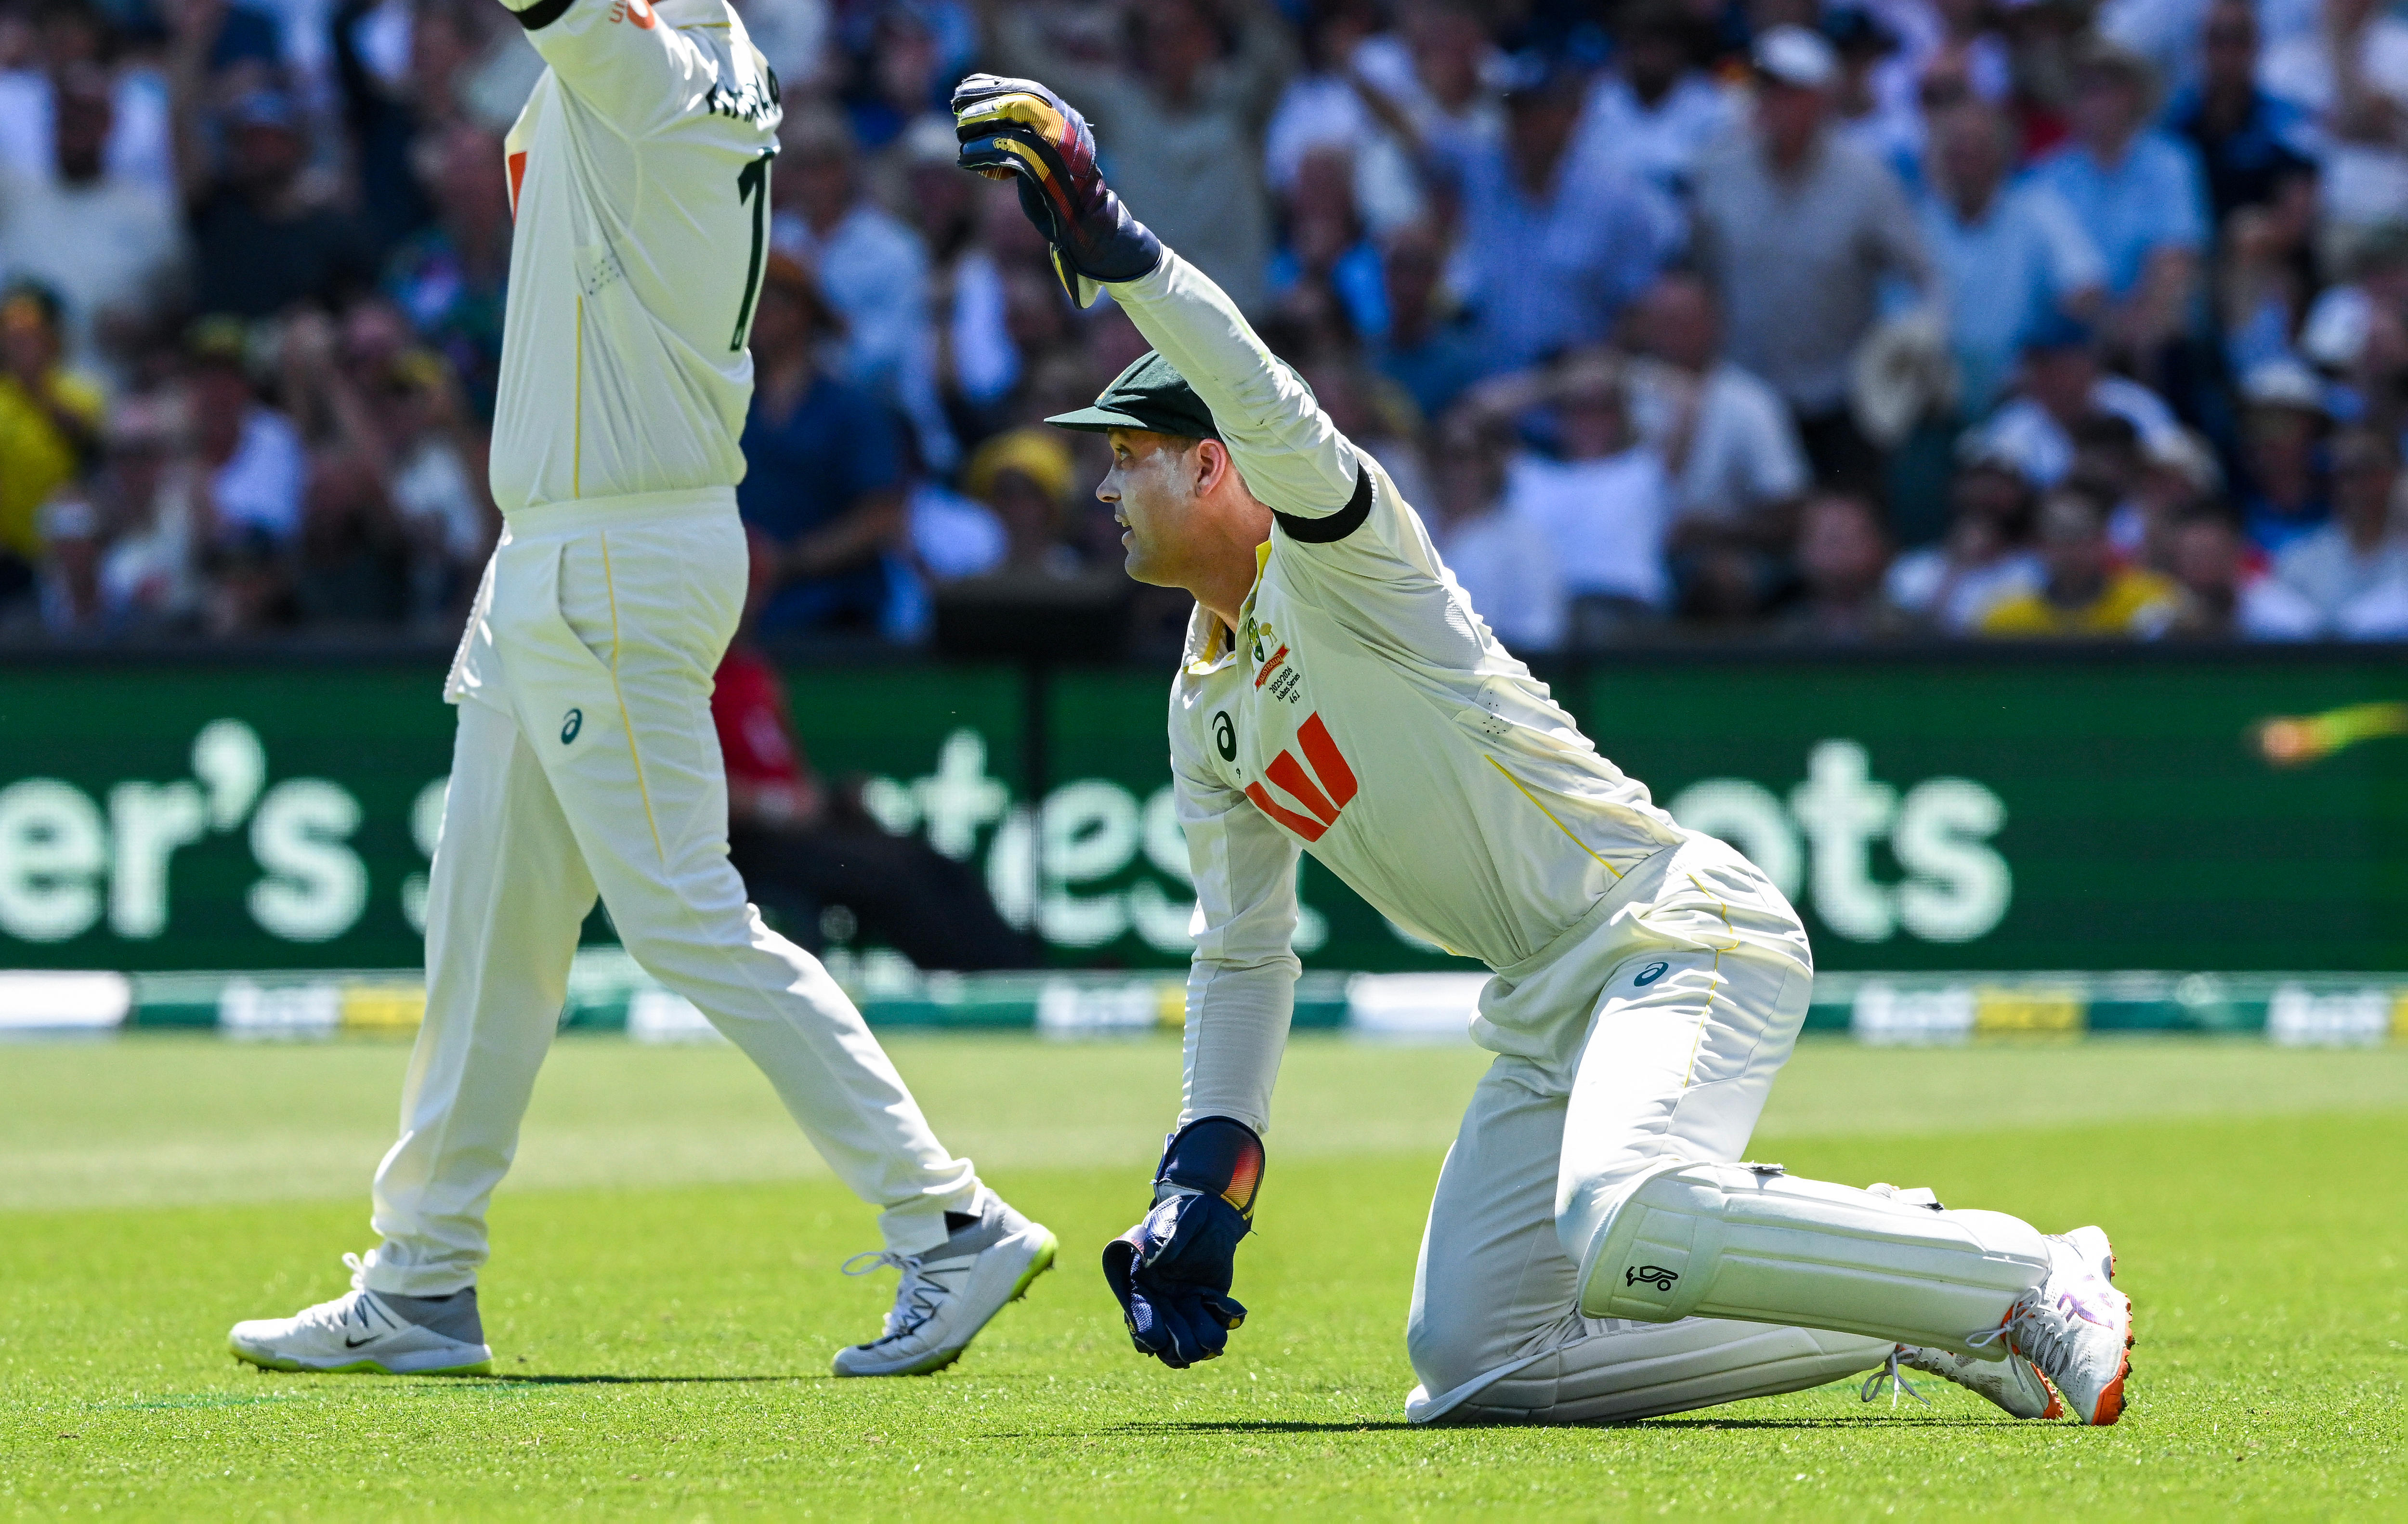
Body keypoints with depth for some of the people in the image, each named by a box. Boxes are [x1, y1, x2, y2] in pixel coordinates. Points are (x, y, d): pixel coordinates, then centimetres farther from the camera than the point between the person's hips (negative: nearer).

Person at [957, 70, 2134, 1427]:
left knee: (1621, 1225, -36)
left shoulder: (1334, 566, -8)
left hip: (1680, 932, -10)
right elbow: (1244, 955, 22)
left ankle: (2027, 1285, -20)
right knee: (1471, 1361, 1)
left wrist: (1114, 244, -40)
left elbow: (1278, 422, -30)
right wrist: (1210, 1168, 10)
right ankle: (1911, 1315, 7)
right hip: (1550, 1012, 10)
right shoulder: (1207, 713, 18)